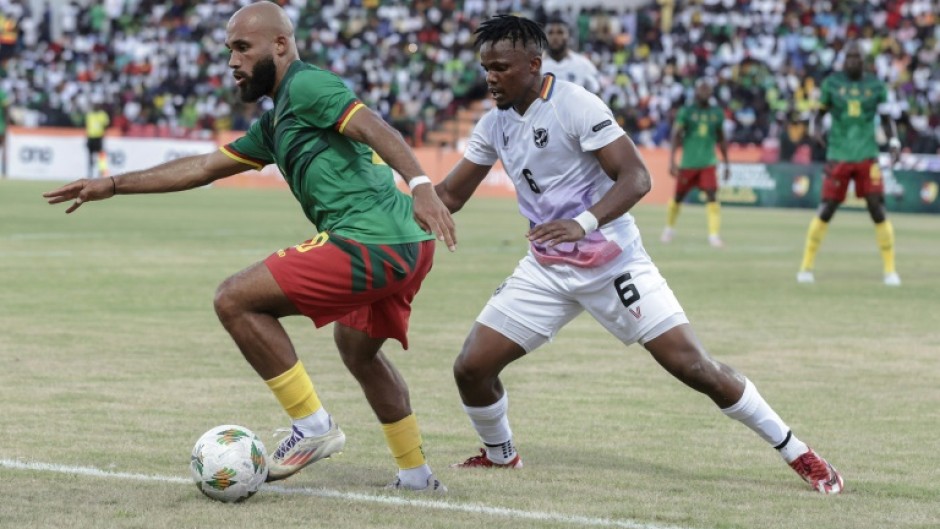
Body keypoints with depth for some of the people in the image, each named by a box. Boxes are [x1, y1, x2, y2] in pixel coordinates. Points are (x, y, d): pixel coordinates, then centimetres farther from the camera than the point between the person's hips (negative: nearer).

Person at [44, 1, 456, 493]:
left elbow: (374, 128, -19)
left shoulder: (306, 85, -4)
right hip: (407, 246, 11)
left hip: (368, 243, -11)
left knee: (234, 300, -7)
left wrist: (420, 185, -34)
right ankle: (415, 473, 37)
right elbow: (205, 166, 31)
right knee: (358, 349, 33)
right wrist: (112, 185, 31)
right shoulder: (274, 124, 25)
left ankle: (313, 425, -3)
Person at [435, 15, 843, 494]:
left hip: (614, 264, -6)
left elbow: (636, 178, -23)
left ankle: (799, 455, 0)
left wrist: (584, 223, -38)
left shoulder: (574, 105, -18)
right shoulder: (493, 125, 4)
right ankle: (499, 455, 27)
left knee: (693, 365, -12)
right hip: (546, 270, 6)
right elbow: (449, 195, 13)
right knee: (471, 368, -2)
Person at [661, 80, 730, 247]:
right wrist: (672, 161, -17)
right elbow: (675, 136, -7)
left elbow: (721, 139, 17)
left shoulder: (716, 113, 7)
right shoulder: (686, 112, -4)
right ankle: (669, 228, 34)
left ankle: (714, 235, -17)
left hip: (708, 163, 1)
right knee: (678, 197, 11)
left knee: (712, 196, -15)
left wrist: (726, 164, 17)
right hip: (688, 163, -1)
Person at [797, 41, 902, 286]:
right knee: (826, 211, -1)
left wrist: (894, 142, -5)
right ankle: (806, 266, 12)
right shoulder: (831, 83, 2)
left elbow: (886, 118, 12)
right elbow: (820, 113, 10)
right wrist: (817, 129, -12)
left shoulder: (875, 86, 4)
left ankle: (890, 269, 2)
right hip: (838, 156, 0)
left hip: (867, 156, 1)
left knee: (878, 210, -6)